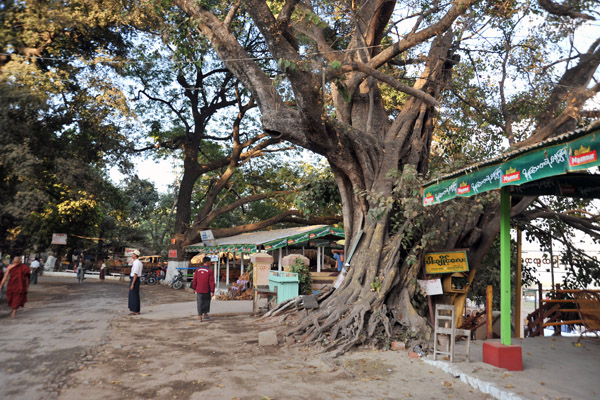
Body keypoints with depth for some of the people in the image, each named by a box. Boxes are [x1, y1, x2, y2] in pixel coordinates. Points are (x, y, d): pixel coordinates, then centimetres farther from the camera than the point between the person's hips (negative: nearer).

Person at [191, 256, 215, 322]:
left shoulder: (198, 270, 2)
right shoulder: (210, 271, -11)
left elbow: (194, 280, 6)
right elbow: (211, 282, -13)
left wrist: (194, 288, 16)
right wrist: (212, 291, -9)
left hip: (199, 290, 3)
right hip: (206, 290, -3)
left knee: (200, 302, 7)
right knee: (206, 302, 15)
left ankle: (199, 316, 1)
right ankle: (205, 314, 26)